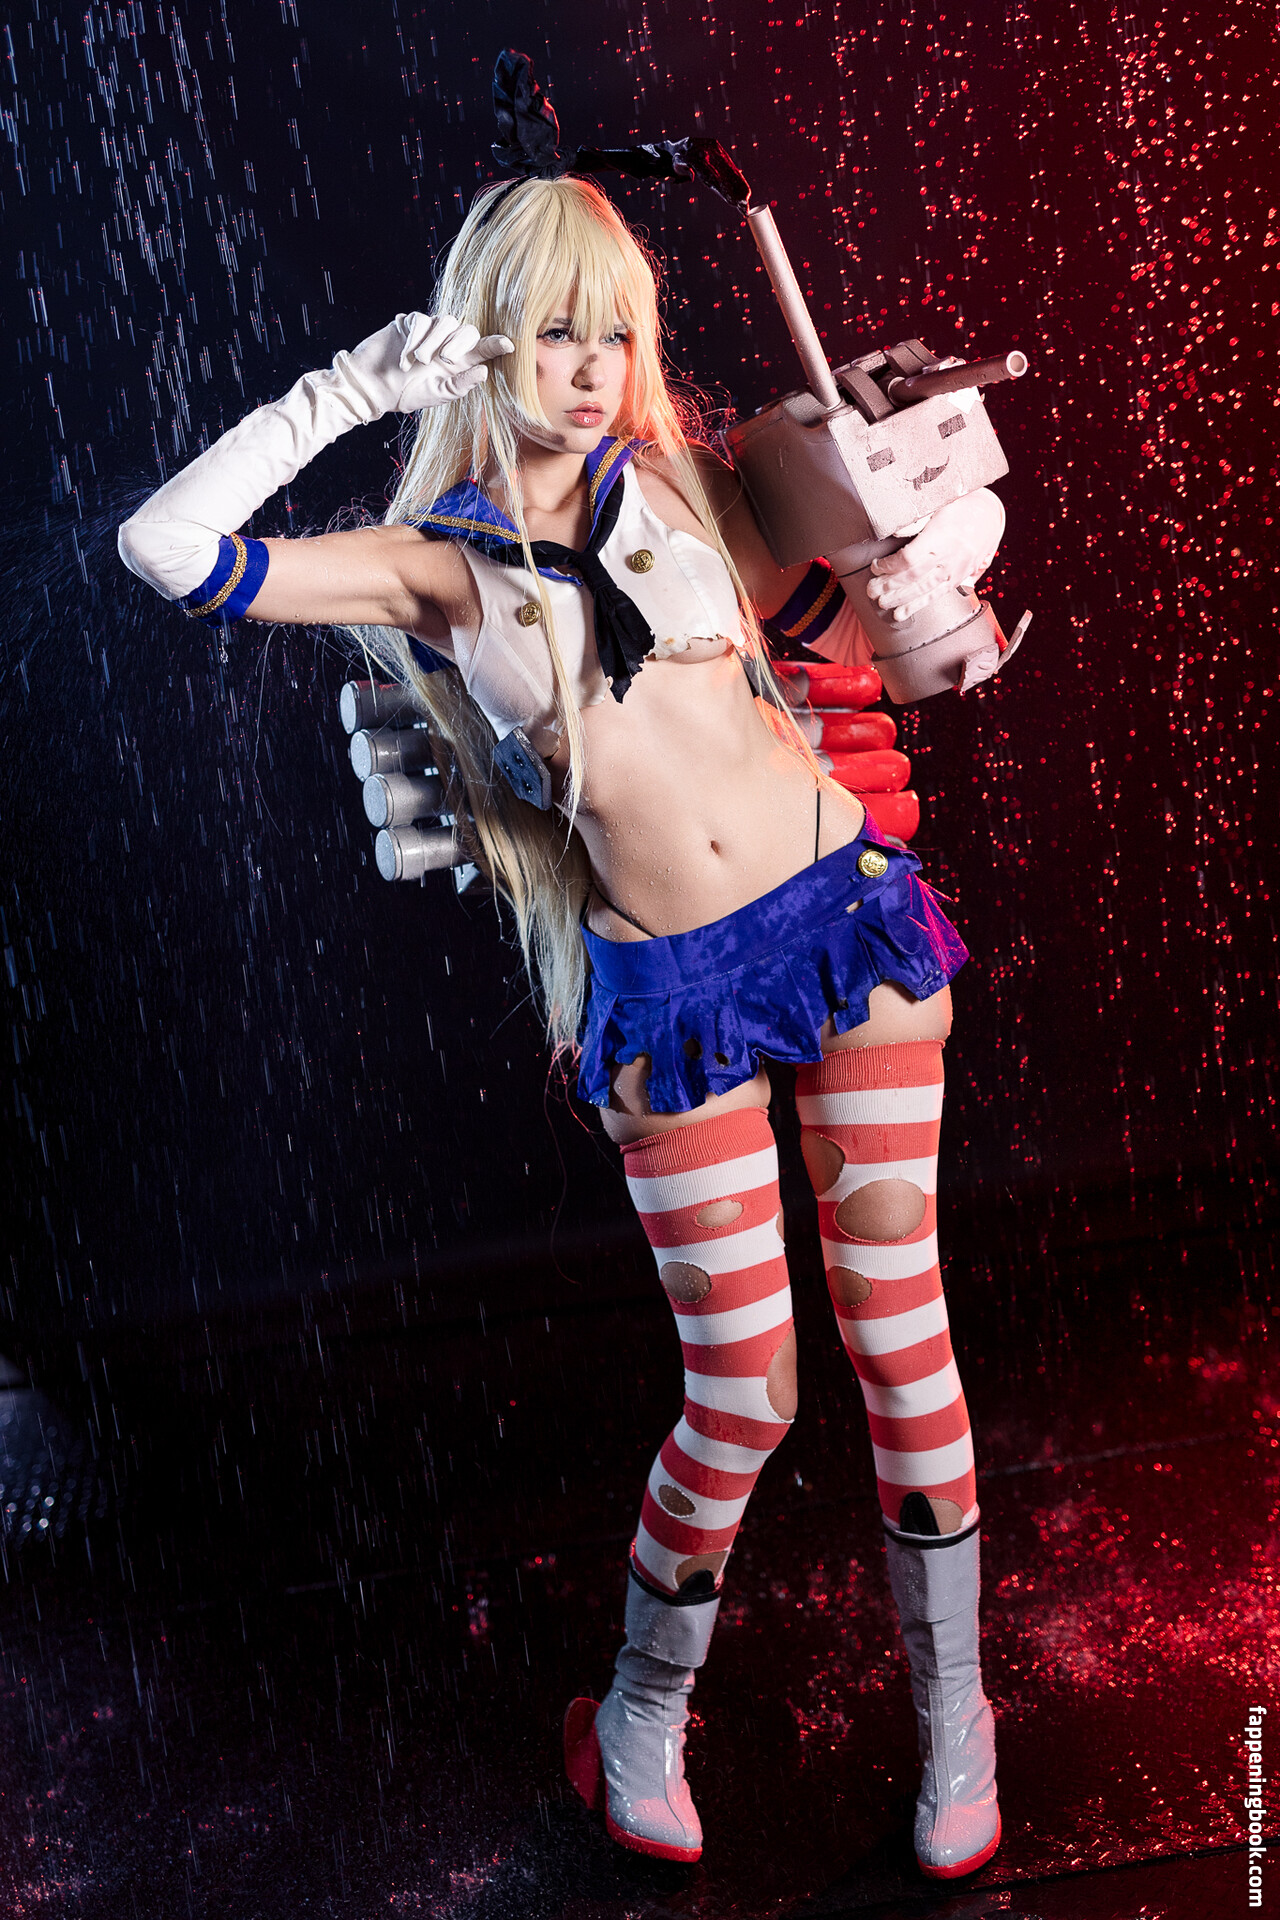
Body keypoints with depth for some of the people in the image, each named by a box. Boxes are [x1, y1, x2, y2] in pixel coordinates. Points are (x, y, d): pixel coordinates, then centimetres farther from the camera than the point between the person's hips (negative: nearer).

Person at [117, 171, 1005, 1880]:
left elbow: (810, 617, 24)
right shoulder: (432, 565, -3)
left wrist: (931, 556, 7)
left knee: (900, 1330, 7)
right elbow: (166, 548, -15)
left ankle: (952, 1721, 28)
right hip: (668, 989, -3)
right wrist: (349, 389, -12)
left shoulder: (673, 479, 7)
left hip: (844, 907, 3)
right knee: (743, 1389, 2)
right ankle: (643, 1714, 31)